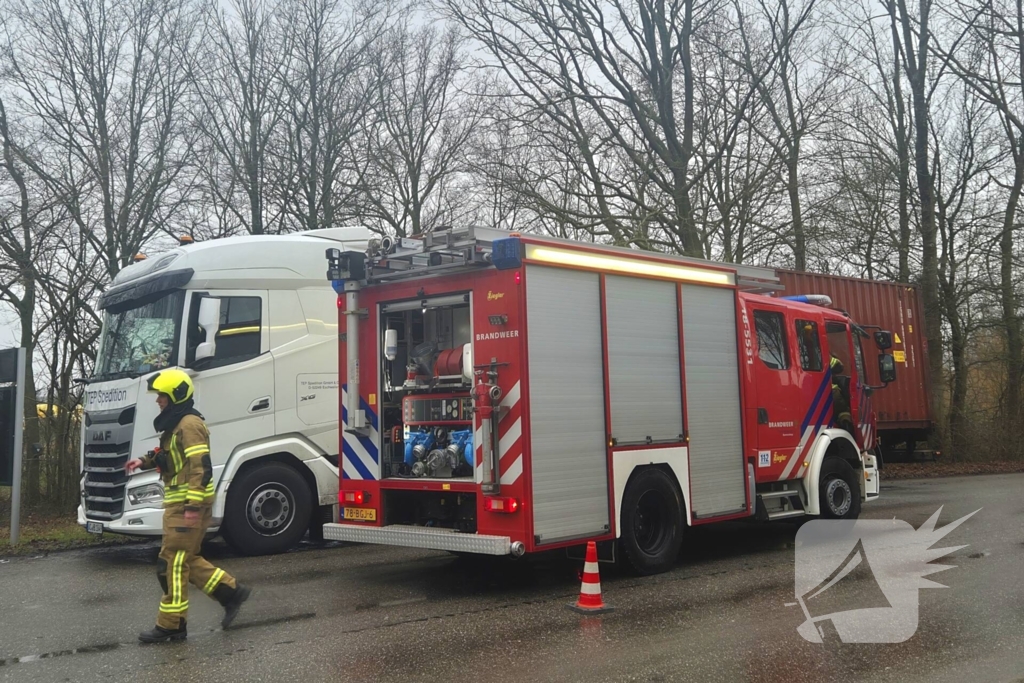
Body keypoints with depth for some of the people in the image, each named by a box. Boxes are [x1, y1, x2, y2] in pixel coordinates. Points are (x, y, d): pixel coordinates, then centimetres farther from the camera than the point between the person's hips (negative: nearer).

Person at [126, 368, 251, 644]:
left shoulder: (189, 425, -17)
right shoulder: (176, 424, 16)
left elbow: (201, 467, -23)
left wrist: (193, 506, -27)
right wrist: (145, 461, 13)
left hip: (188, 504, -10)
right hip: (178, 502, 10)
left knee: (172, 563, -4)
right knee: (186, 559, 15)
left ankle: (170, 626, 4)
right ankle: (231, 592, 19)